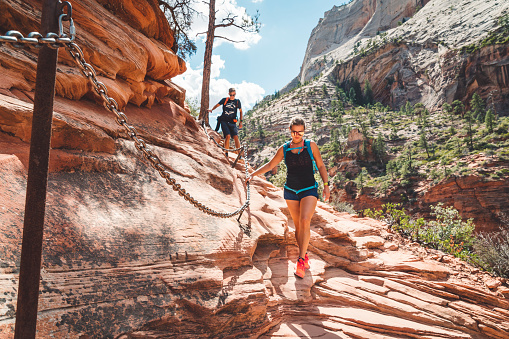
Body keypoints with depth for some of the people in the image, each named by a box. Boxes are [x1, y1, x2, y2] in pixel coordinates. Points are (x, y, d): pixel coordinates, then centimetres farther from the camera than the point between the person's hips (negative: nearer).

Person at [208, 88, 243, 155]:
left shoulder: (237, 101, 7)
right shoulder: (224, 100, 4)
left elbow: (240, 111, 16)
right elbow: (217, 105, 11)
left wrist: (241, 121, 10)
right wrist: (211, 109, -8)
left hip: (232, 122, 1)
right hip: (224, 121, -1)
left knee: (236, 137, -14)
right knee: (228, 136, -19)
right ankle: (226, 154, -5)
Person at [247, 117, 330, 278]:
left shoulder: (311, 146, -3)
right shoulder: (284, 149, 2)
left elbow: (321, 166, 5)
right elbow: (270, 165, 13)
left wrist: (326, 185, -2)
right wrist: (254, 174, 6)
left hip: (309, 190, -2)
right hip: (291, 191, 2)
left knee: (305, 221, -20)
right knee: (298, 225, 7)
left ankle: (301, 259, -13)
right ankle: (304, 257, 24)